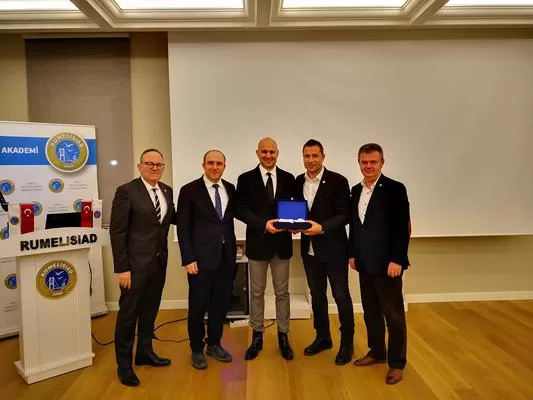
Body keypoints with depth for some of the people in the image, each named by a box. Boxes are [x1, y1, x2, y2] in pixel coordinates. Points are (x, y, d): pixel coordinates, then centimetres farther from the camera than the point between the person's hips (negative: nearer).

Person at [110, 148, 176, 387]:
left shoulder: (167, 191, 7)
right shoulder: (126, 191, -13)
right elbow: (117, 231, -14)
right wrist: (121, 268, -16)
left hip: (159, 262, 6)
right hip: (135, 263, -6)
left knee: (150, 311, 19)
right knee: (128, 314, 7)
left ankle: (145, 353, 37)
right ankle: (124, 364, 24)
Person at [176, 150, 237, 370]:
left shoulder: (230, 189, 8)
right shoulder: (189, 190, -6)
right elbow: (183, 228, -8)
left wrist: (232, 249, 8)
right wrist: (188, 259, -12)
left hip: (226, 256, 4)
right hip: (201, 257, -4)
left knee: (221, 303, 13)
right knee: (198, 305, 7)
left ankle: (214, 344, 33)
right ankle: (197, 349, 26)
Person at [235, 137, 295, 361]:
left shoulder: (288, 179, 5)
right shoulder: (246, 179, -1)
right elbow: (240, 209, -7)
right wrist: (263, 224, -19)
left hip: (282, 242, 1)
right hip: (258, 242, -1)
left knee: (282, 292, 10)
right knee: (256, 292, 10)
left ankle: (283, 336, 25)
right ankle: (257, 336, 25)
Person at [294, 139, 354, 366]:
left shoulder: (338, 181, -10)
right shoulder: (298, 182, 6)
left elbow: (344, 215, -13)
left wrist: (322, 227, -25)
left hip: (334, 249, -5)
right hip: (309, 249, 5)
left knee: (341, 296, 5)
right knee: (317, 295, 17)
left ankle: (347, 343, 22)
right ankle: (322, 337, 34)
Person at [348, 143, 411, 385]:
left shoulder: (395, 189, -10)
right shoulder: (356, 190, 9)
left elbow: (403, 228, -13)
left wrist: (396, 260, -17)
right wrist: (352, 254, 12)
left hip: (386, 264, -6)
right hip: (365, 264, 6)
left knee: (394, 315, 6)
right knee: (370, 312, 16)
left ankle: (397, 363, 20)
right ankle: (377, 352, 33)